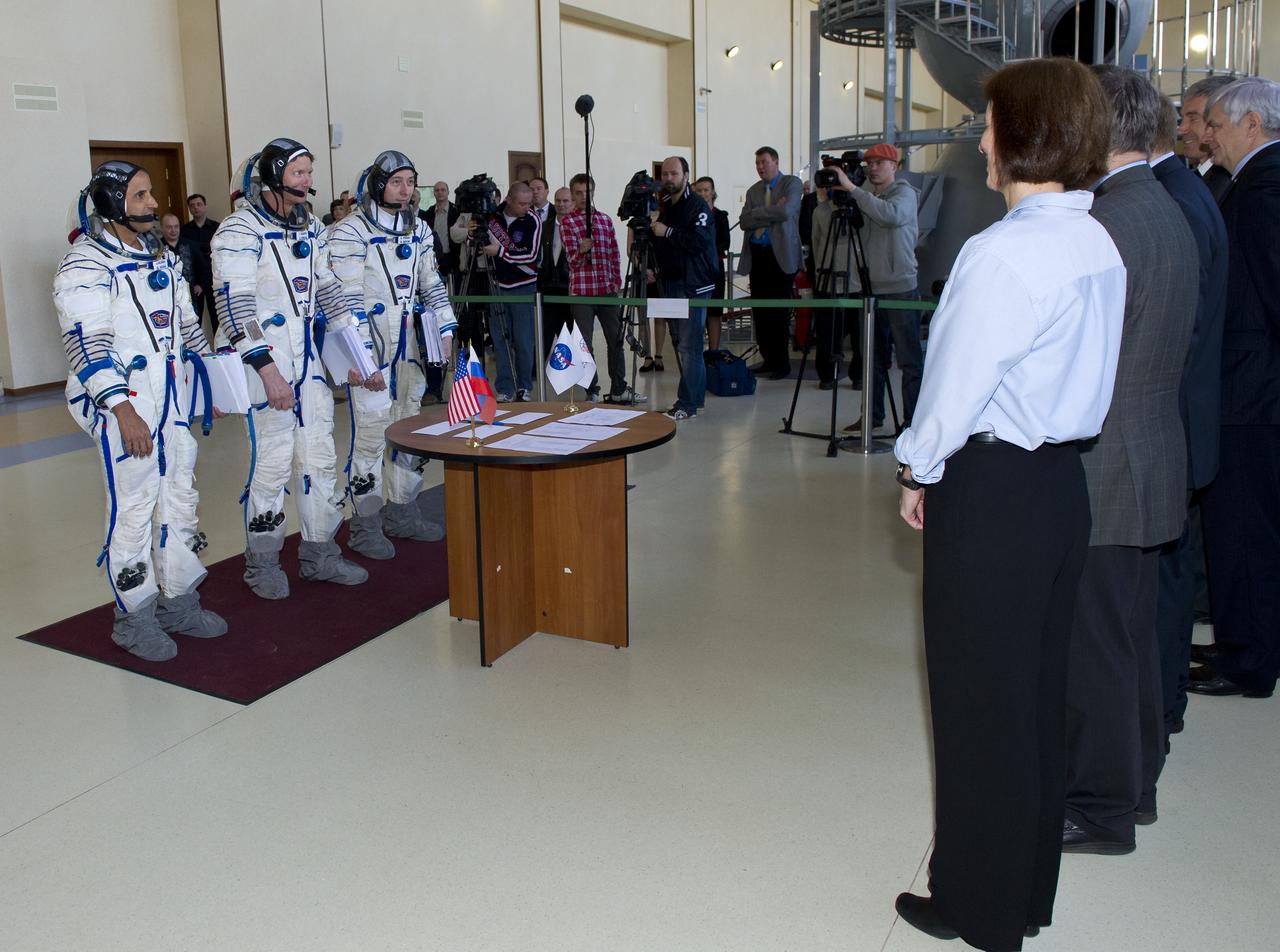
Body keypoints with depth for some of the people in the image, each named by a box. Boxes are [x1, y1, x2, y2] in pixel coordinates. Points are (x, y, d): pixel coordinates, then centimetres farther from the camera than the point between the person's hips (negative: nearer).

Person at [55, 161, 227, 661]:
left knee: (180, 498, 13)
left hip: (171, 396, 8)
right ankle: (135, 619, 13)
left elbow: (187, 323, 23)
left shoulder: (160, 257, 14)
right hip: (121, 405, -8)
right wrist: (123, 409, -26)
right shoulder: (85, 265, -11)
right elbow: (88, 345, -19)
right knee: (133, 508, -2)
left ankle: (178, 602, 27)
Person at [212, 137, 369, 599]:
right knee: (271, 462, -2)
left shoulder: (310, 227, 12)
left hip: (308, 357, 7)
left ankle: (319, 555, 23)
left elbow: (327, 290, 18)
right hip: (263, 360, -7)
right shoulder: (240, 231, -11)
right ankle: (262, 564, 15)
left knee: (319, 457, 10)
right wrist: (268, 370, -21)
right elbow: (234, 306, -17)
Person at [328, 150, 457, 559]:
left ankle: (402, 513, 24)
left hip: (410, 340, 7)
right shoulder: (351, 231, -8)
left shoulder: (418, 229, 13)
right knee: (372, 428, -7)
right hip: (369, 341, -7)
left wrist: (445, 331, 10)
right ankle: (365, 525, 4)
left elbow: (432, 283, 18)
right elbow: (347, 298, -13)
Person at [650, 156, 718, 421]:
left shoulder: (698, 207, -7)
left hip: (692, 285, -8)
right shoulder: (665, 207, 18)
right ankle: (694, 397, 18)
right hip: (671, 284, 8)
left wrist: (668, 232, -16)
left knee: (689, 345, -10)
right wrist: (654, 267, 13)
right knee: (681, 343, 10)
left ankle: (687, 405, -11)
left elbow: (700, 241, -21)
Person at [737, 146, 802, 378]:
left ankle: (782, 363, 3)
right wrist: (772, 212, -8)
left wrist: (758, 213, -4)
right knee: (760, 311, 5)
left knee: (778, 310, -6)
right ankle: (768, 359, 15)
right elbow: (744, 221, 1)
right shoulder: (753, 191, 16)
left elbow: (786, 212, -16)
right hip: (757, 256, 6)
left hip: (780, 255, -5)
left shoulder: (792, 183, 2)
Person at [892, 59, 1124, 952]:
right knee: (1038, 691, 18)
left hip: (993, 492, -8)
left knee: (981, 701, 6)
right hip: (1064, 479, 9)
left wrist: (919, 471, -1)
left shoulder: (1004, 253, -20)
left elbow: (956, 384, -17)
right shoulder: (1098, 244, 6)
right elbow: (1088, 372, 10)